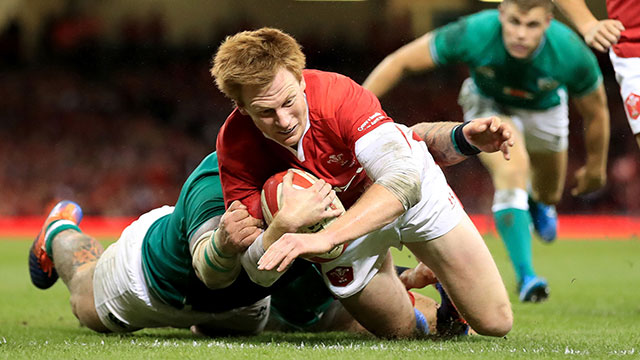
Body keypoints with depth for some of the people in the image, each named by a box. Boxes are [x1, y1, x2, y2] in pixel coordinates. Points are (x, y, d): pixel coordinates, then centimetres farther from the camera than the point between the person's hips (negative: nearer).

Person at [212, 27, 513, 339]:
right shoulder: (234, 145, -30)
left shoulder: (337, 94, -38)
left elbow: (403, 178, -49)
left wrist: (325, 237, -60)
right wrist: (281, 228, -51)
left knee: (495, 323, 4)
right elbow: (261, 272, -27)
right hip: (336, 218, 1)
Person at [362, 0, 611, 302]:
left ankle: (537, 202, 59)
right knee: (511, 172, -30)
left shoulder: (571, 54, -36)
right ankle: (525, 277, -23)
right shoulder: (473, 34, -40)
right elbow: (400, 61, -28)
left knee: (549, 196, 20)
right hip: (488, 104, -2)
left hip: (544, 110, 2)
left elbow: (596, 113, -15)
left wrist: (595, 167, -1)